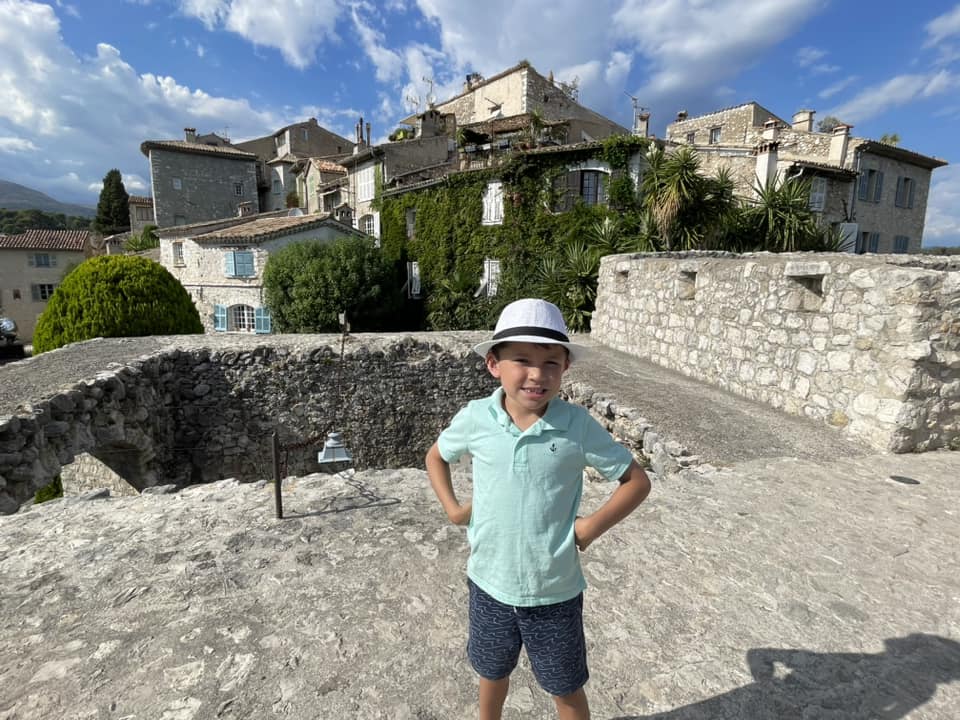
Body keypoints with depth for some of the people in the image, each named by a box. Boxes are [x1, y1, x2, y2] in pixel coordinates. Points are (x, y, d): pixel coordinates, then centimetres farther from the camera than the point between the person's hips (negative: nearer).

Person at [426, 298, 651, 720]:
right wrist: (453, 509, -4)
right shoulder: (475, 418, -14)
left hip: (554, 591, -2)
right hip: (490, 583, 2)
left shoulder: (578, 426, -19)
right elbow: (436, 456, 6)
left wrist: (592, 526, -15)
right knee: (492, 672, 29)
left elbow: (637, 480, -8)